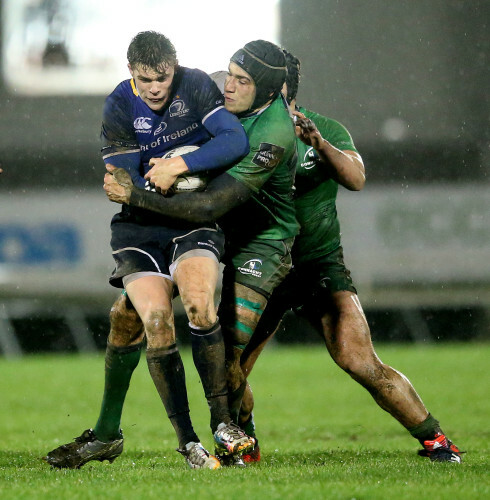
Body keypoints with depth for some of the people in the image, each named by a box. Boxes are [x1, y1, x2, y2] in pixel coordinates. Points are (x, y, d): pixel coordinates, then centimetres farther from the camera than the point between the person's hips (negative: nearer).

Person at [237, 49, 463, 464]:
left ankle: (435, 440, -1)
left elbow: (356, 179, -19)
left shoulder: (326, 129, -3)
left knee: (361, 363, -15)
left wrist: (320, 144, -36)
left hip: (320, 263, -2)